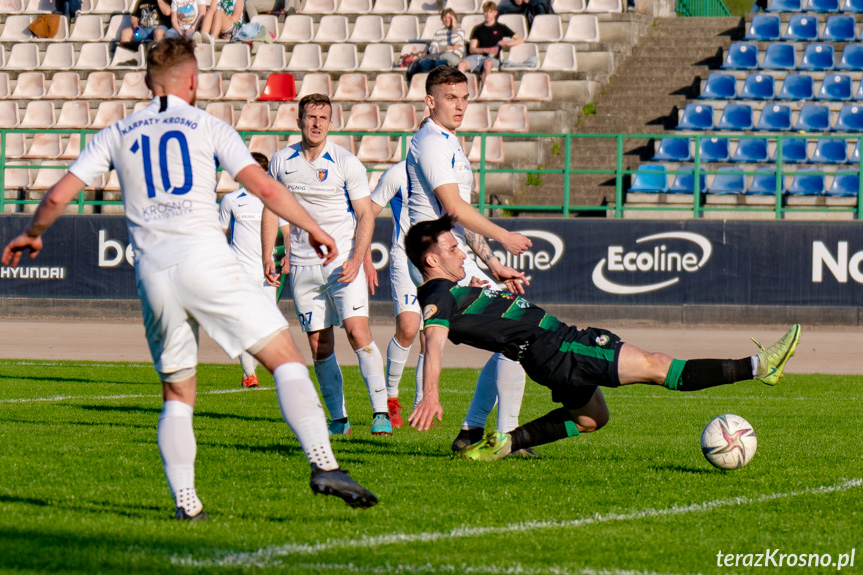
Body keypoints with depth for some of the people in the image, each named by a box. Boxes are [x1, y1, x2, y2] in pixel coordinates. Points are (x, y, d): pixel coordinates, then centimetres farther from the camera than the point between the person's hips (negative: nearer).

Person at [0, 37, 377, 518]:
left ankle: (185, 501, 3)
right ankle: (323, 464, -16)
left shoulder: (118, 135, 17)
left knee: (177, 392, 15)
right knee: (285, 356, -1)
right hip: (204, 257, -3)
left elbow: (58, 197, 15)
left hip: (152, 271, 4)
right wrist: (313, 227, 11)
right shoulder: (208, 127, 8)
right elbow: (264, 187, -2)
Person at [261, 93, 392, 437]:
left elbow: (366, 215, -3)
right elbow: (271, 208, 15)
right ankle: (338, 418, 11)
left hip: (343, 262, -3)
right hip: (302, 265, 3)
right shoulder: (281, 162, 6)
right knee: (320, 347, 3)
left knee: (357, 331, -18)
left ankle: (381, 412, -18)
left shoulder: (347, 163, -4)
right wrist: (267, 257, 5)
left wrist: (356, 260, -16)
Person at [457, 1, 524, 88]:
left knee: (488, 63, -41)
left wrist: (506, 43, -3)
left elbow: (520, 39, 15)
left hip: (493, 58, -2)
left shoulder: (501, 28, 16)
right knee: (462, 64, -31)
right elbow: (471, 49, 11)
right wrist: (486, 50, -5)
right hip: (477, 56, 2)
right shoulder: (479, 29, 20)